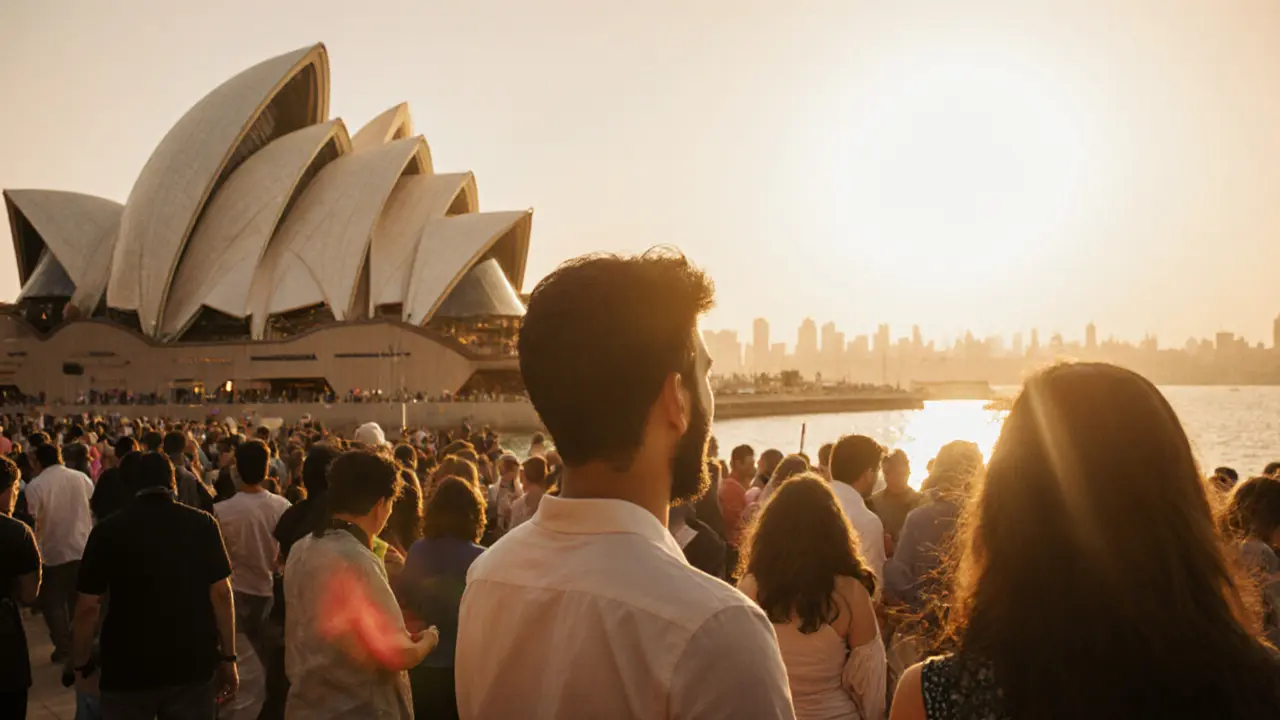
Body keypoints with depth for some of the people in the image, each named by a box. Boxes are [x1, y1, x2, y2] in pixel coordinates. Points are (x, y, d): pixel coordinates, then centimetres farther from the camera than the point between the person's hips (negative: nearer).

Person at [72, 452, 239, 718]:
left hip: (127, 667, -1)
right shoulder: (202, 524, -4)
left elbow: (88, 606, -4)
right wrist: (228, 658, 1)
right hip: (192, 664, 1)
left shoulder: (108, 530, -5)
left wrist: (81, 664, 8)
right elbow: (221, 593, -5)